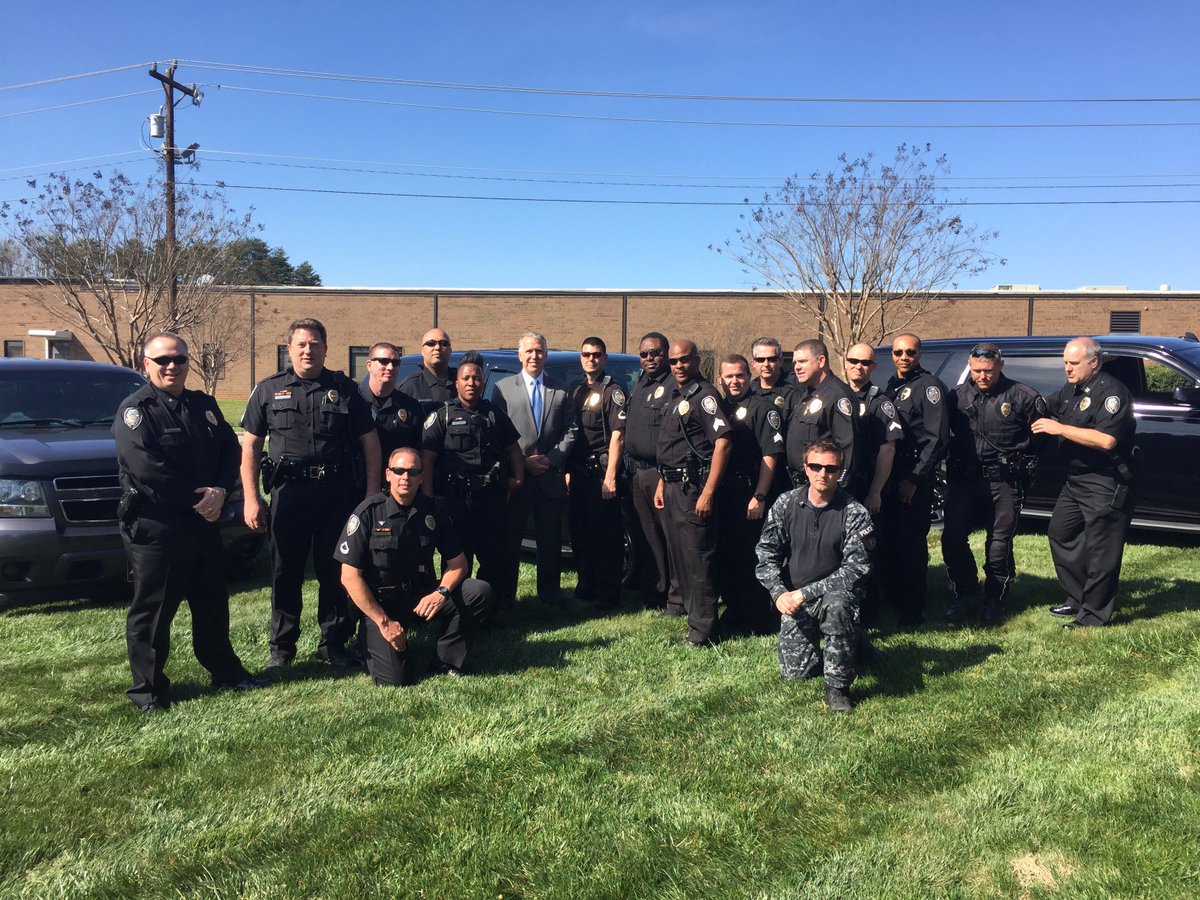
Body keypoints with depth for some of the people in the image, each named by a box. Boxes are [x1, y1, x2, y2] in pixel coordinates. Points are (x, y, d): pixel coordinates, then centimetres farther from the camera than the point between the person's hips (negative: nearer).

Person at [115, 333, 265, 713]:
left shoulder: (204, 405, 12)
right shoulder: (135, 409, -9)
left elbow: (230, 449, 9)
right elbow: (147, 467, -20)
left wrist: (221, 490, -10)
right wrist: (197, 499, -17)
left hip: (204, 523, 7)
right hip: (153, 528, -7)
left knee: (213, 602, 17)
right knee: (152, 609, 2)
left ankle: (225, 670, 31)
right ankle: (147, 688, 15)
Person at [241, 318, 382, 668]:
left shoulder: (345, 389, 7)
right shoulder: (268, 390, 7)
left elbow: (370, 442, 7)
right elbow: (250, 446, 6)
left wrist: (372, 494, 0)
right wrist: (251, 498, -2)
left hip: (337, 494, 0)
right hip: (288, 493, 0)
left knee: (335, 572, 7)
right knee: (286, 573, 7)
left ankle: (333, 643, 21)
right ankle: (281, 648, 20)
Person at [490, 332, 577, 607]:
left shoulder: (561, 391, 11)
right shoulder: (503, 388, 4)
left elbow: (570, 430, 7)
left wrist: (551, 458, -7)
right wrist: (522, 460, -10)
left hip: (551, 477, 2)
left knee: (550, 540, 8)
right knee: (509, 539, 4)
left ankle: (550, 594, 18)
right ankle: (504, 596, 13)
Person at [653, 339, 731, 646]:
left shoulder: (704, 395, -11)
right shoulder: (675, 397, 17)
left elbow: (722, 442, -19)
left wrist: (708, 492, -23)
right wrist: (662, 484, 20)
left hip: (694, 486, -9)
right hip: (673, 486, 9)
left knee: (697, 558, -6)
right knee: (677, 553, 16)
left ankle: (703, 629, 1)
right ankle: (686, 606, 30)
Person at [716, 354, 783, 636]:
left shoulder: (762, 408, -4)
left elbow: (770, 455, -10)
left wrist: (759, 496, -17)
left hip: (750, 493, -6)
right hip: (723, 494, 6)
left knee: (751, 560, -2)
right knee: (725, 557, 11)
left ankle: (758, 623, 8)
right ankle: (734, 613, 25)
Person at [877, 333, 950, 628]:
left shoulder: (929, 387, -7)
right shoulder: (891, 386, 16)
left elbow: (937, 438, -14)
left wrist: (915, 479, -16)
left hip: (915, 479, -7)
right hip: (889, 477, 7)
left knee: (912, 543, -2)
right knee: (887, 540, 11)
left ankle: (912, 610, 8)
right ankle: (892, 599, 25)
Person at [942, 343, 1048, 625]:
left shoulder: (1022, 397, -3)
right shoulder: (957, 396, 7)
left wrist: (1025, 469, -1)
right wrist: (951, 469, 8)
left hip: (1004, 483, -3)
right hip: (964, 480, 3)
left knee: (999, 544, 3)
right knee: (952, 538, -3)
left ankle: (994, 602, 20)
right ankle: (967, 599, 13)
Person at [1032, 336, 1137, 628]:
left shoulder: (1112, 392, -17)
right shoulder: (1070, 390, 11)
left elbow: (1106, 440, -29)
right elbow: (1047, 408, 32)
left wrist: (1060, 428, -25)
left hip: (1105, 485, -10)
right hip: (1076, 480, 10)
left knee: (1100, 550, -3)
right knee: (1060, 533, 16)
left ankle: (1095, 614, 7)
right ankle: (1077, 599, 28)